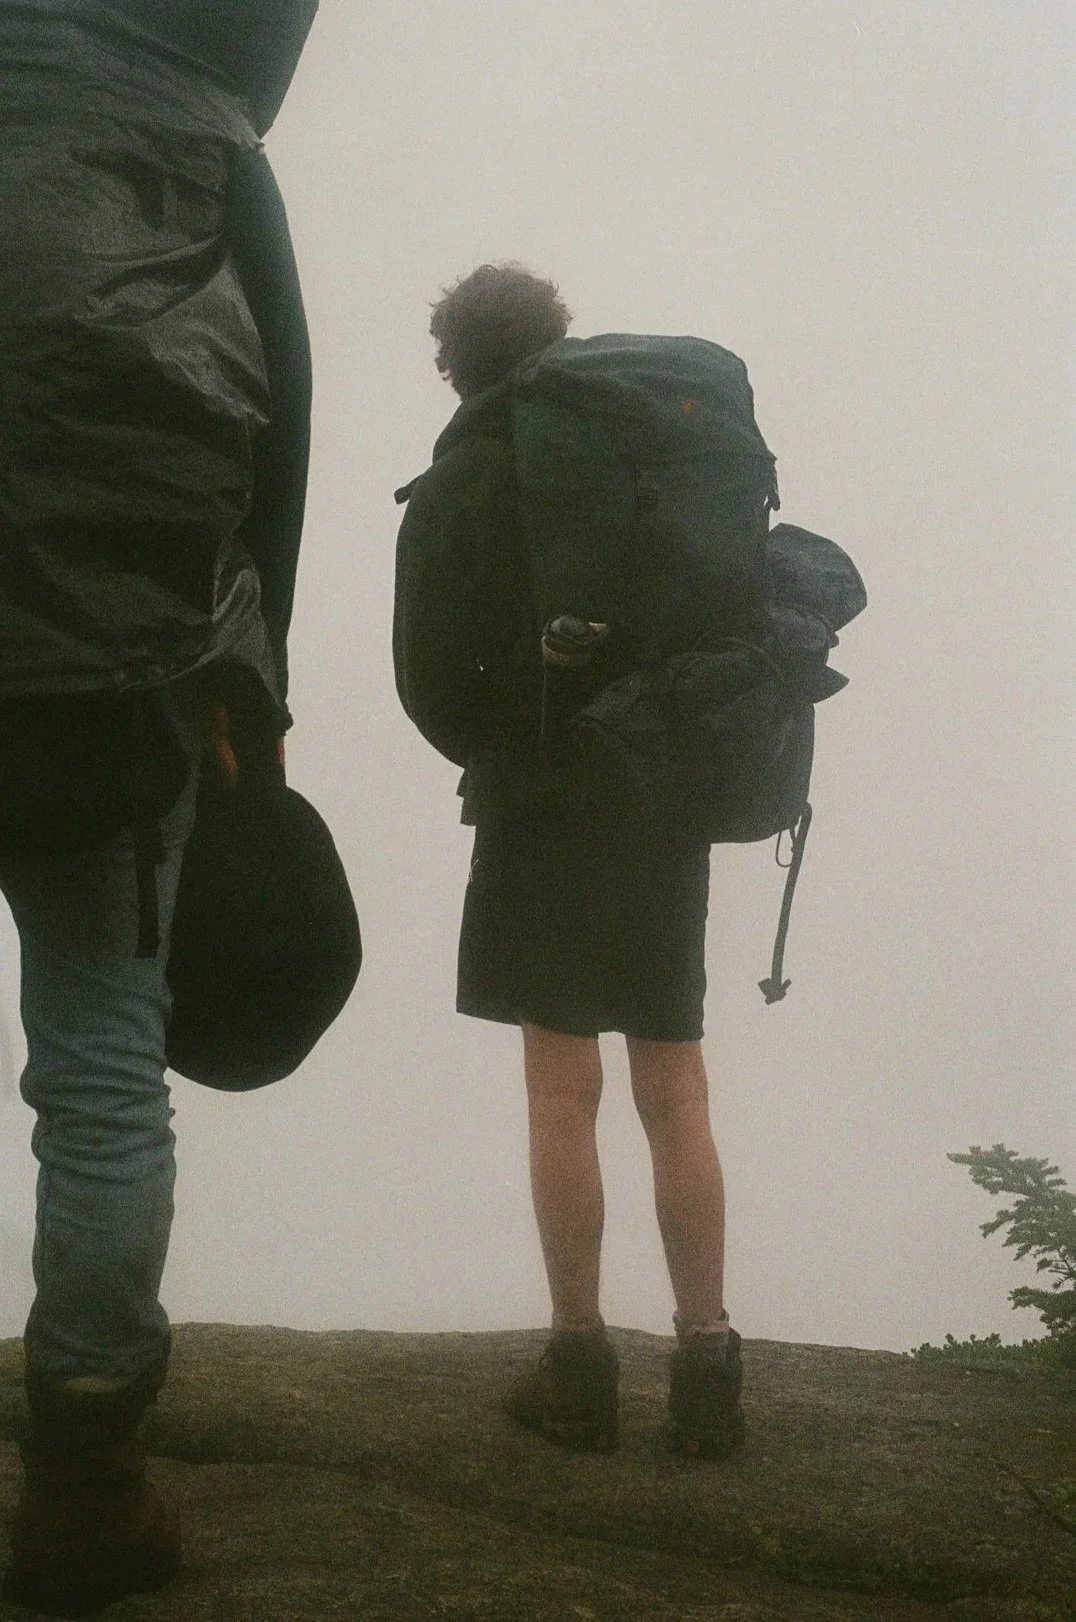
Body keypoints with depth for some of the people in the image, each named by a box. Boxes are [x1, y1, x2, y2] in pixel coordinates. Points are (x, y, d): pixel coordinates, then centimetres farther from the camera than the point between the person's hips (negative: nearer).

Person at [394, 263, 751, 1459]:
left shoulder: (455, 490, -1)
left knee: (563, 1090, 1)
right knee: (675, 1091, 6)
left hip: (543, 812, -3)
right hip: (670, 804, 4)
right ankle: (705, 1368, 8)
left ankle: (580, 1365, 4)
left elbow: (430, 677, -5)